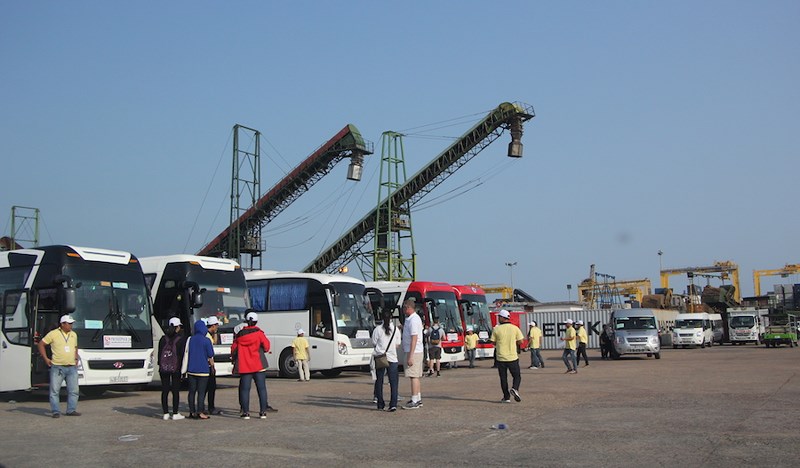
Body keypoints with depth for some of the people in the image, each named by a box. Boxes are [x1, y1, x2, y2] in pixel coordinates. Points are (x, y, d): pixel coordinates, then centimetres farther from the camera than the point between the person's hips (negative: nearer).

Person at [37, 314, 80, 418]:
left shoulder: (74, 335, 13)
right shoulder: (53, 334, -4)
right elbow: (41, 344, 1)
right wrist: (45, 358, -4)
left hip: (72, 367, 5)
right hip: (57, 367, -4)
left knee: (73, 390, 4)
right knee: (54, 390, -2)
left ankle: (71, 410, 12)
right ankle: (56, 411, 4)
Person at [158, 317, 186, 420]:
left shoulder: (163, 339, 6)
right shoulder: (180, 339, -4)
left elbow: (159, 354, 7)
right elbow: (182, 354, -5)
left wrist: (160, 366, 14)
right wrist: (182, 367, 2)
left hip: (164, 368, 3)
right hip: (175, 368, -3)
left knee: (165, 391, 6)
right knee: (176, 391, 2)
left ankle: (166, 413, 8)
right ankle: (175, 414, 3)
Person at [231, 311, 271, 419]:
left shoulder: (240, 334, 5)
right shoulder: (258, 333, -4)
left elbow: (233, 349, 10)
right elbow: (266, 346, -6)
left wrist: (235, 358, 29)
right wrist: (263, 350, 16)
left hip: (244, 366, 2)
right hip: (259, 365, -2)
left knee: (245, 389, 4)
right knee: (261, 388, 3)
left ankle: (245, 412, 2)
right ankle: (263, 412, 2)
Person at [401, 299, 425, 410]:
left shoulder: (413, 320, -17)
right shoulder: (410, 319, 15)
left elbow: (414, 339, -23)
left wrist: (410, 356, -24)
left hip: (413, 352, -10)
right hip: (417, 351, 10)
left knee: (413, 376, -9)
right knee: (416, 376, 15)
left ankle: (414, 402, -7)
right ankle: (418, 399, 22)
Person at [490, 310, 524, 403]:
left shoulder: (496, 329, -5)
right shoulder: (515, 328, -3)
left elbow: (493, 342, 1)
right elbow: (520, 342, -2)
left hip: (501, 358, 0)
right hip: (513, 357, 0)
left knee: (503, 378, 10)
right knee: (517, 376, 12)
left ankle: (506, 397, 9)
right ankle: (514, 389, -14)